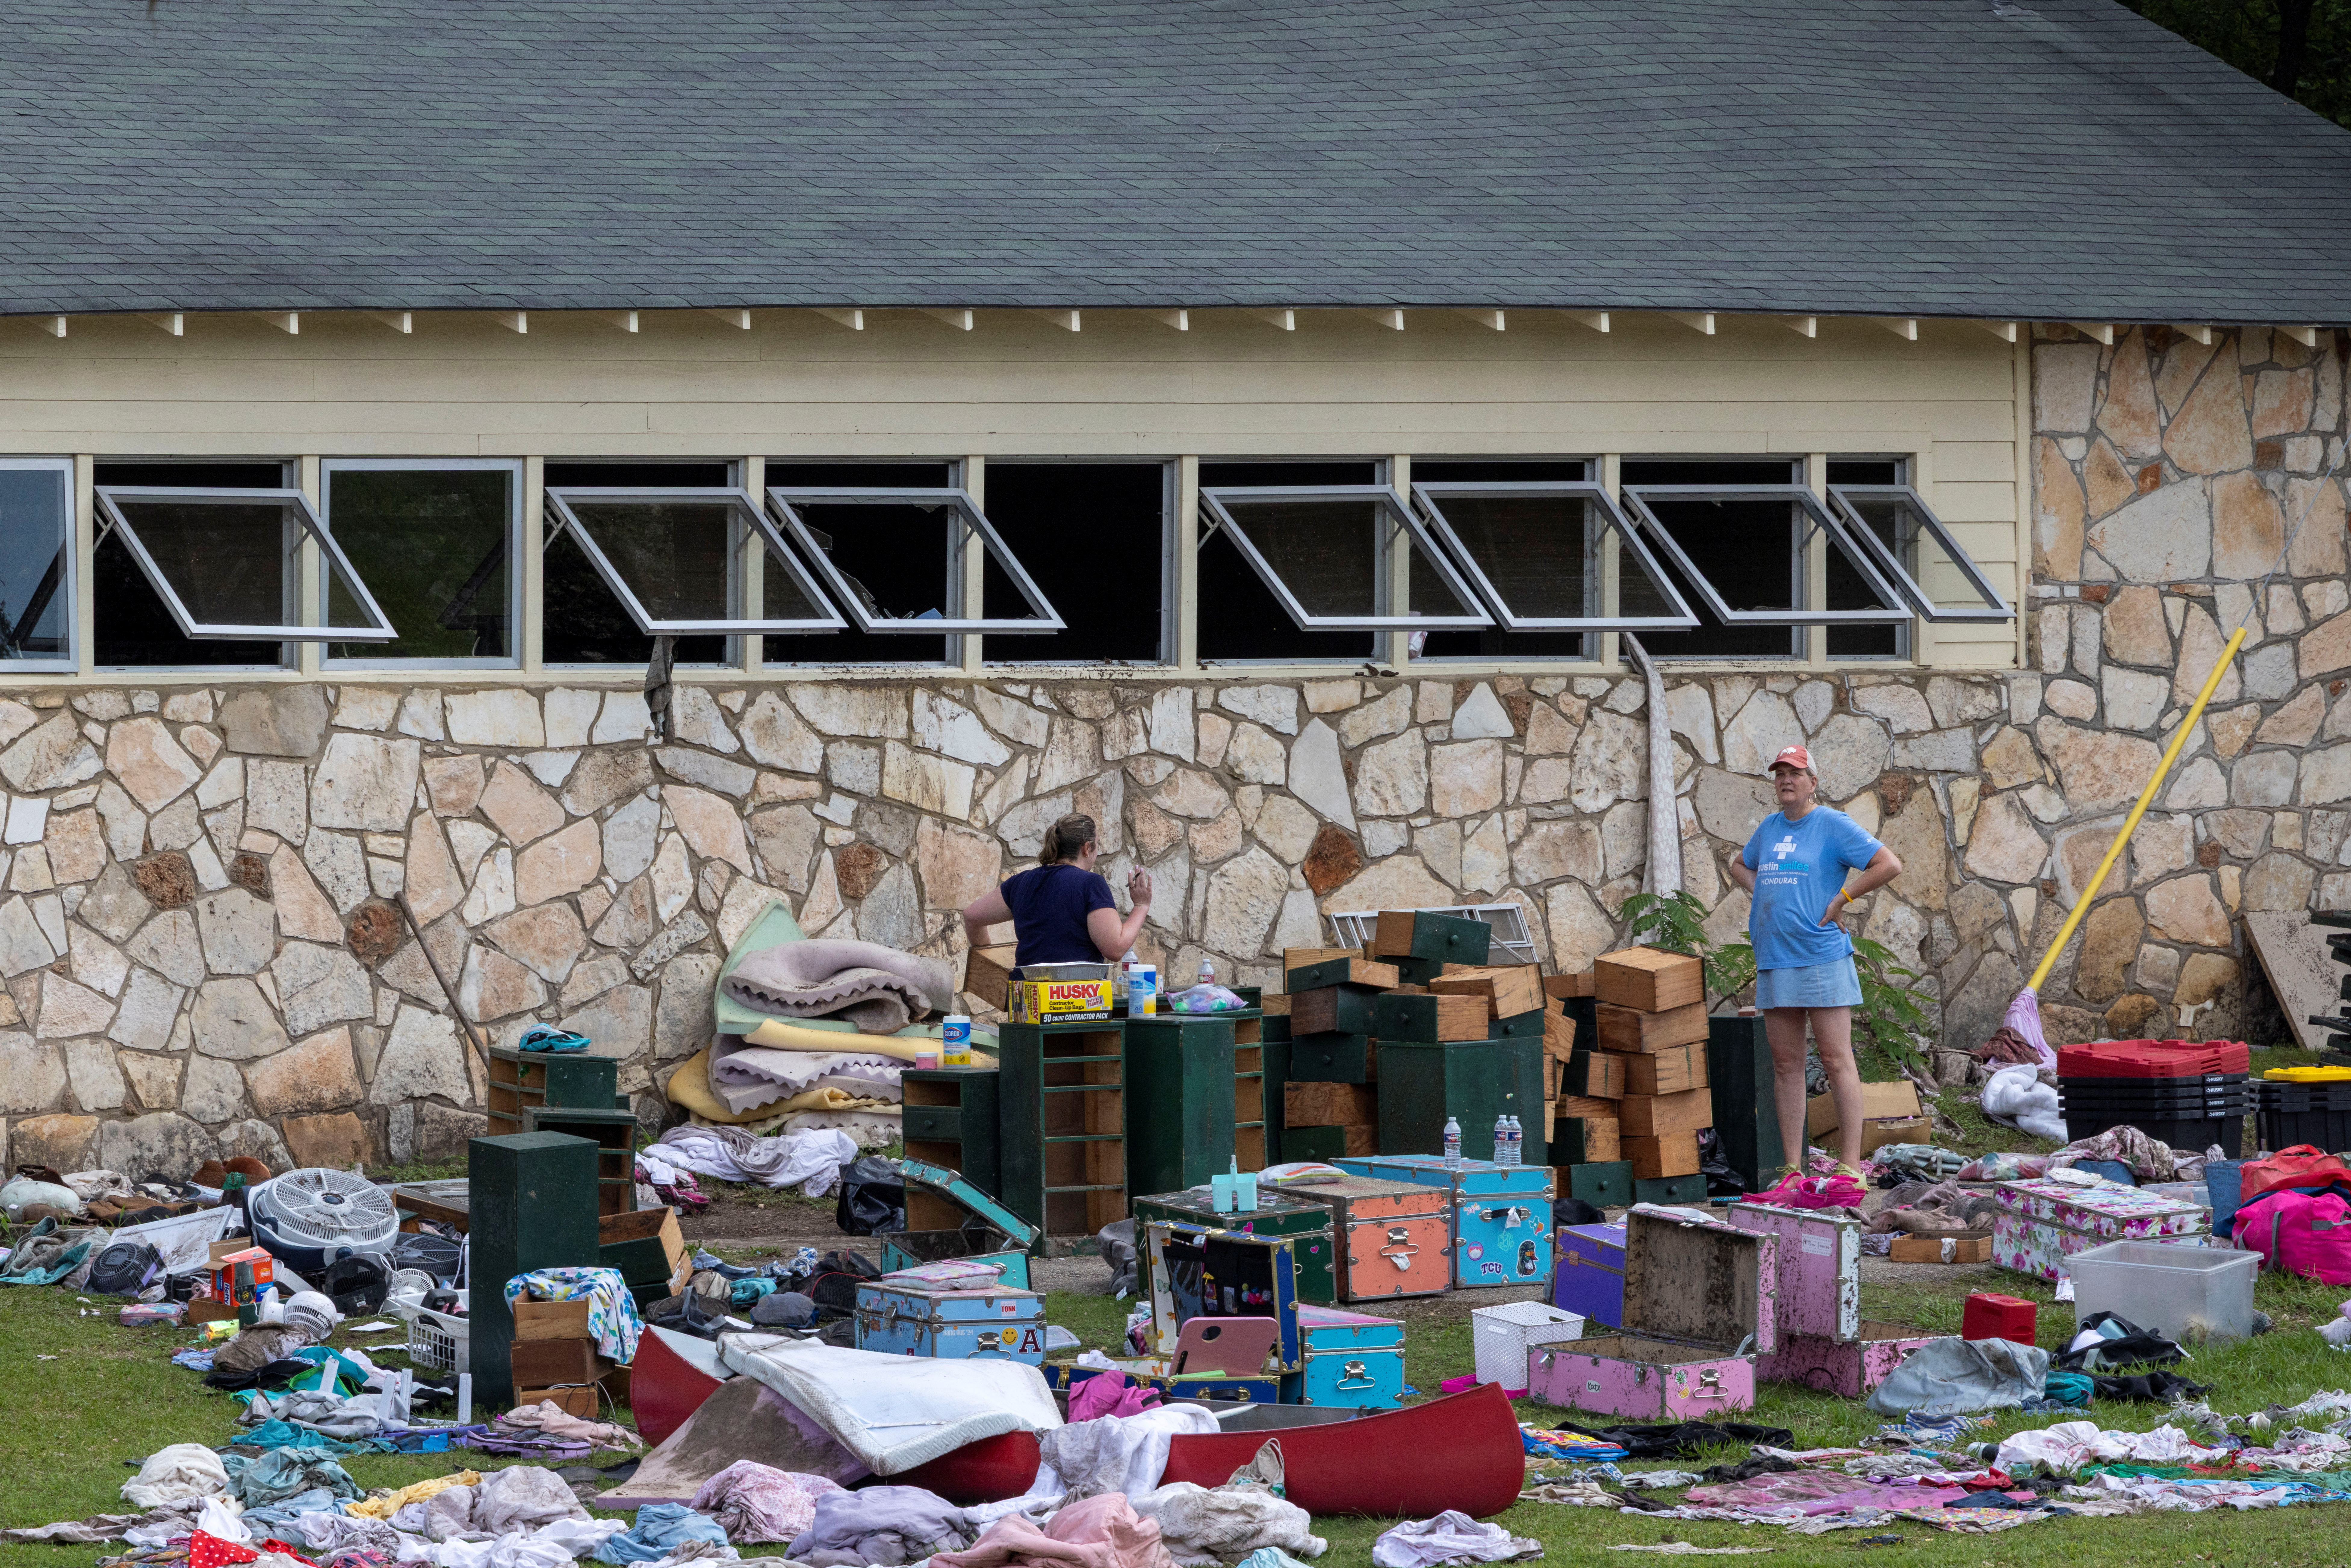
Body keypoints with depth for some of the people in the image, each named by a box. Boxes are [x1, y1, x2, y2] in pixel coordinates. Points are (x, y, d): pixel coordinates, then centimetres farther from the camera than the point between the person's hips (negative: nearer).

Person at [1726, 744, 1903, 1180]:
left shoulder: (1833, 825, -4)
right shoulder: (1770, 828, 15)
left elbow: (1890, 866, -10)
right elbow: (1741, 866, 34)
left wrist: (1841, 899, -9)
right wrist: (1760, 892, 14)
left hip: (1821, 958, -7)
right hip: (1773, 960, 7)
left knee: (1837, 1061, -7)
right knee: (1786, 1064, 6)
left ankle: (1851, 1165, -7)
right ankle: (1793, 1168, 8)